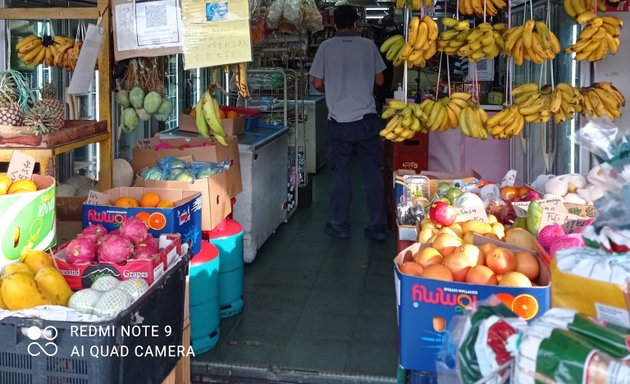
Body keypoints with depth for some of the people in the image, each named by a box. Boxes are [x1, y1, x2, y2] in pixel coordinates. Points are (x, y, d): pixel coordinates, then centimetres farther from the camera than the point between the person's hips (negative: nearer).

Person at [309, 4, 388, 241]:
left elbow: (317, 84, 0)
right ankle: (377, 227, 10)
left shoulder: (326, 47, -2)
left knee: (341, 173, 9)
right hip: (367, 119, 1)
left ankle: (340, 226, 15)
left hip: (340, 121, -1)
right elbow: (379, 80, 7)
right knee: (373, 173, 6)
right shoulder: (368, 45, 1)